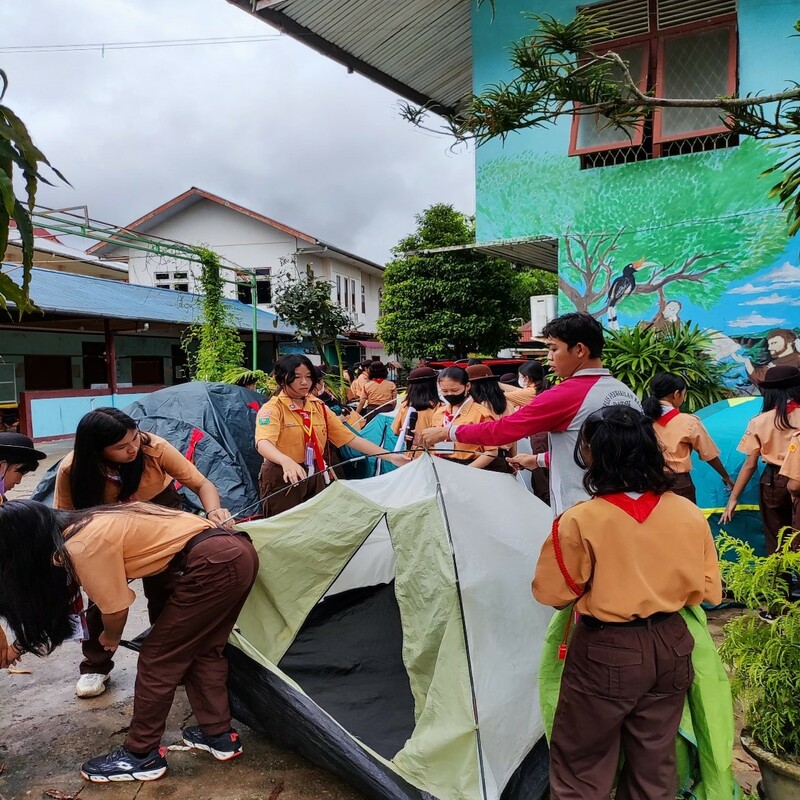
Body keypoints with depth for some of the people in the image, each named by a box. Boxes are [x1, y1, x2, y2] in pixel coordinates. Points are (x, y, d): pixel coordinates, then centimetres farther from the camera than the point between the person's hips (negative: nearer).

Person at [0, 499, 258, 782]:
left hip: (213, 564, -9)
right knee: (200, 651, 24)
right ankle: (219, 736, 35)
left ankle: (142, 755, 22)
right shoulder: (82, 526, 15)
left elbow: (116, 610, -1)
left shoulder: (84, 547, -12)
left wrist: (110, 638, 23)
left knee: (157, 659, 7)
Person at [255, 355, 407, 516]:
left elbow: (350, 438, 4)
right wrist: (286, 461, -51)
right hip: (282, 478, -5)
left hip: (315, 477, 5)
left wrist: (391, 457, -4)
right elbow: (263, 443, -29)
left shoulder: (319, 406, 6)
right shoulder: (272, 408, -11)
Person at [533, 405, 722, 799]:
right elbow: (708, 590, 3)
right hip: (670, 647, 5)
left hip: (606, 652, -4)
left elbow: (551, 592, -11)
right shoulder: (689, 513, -8)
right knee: (655, 762, 23)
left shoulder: (580, 520, -22)